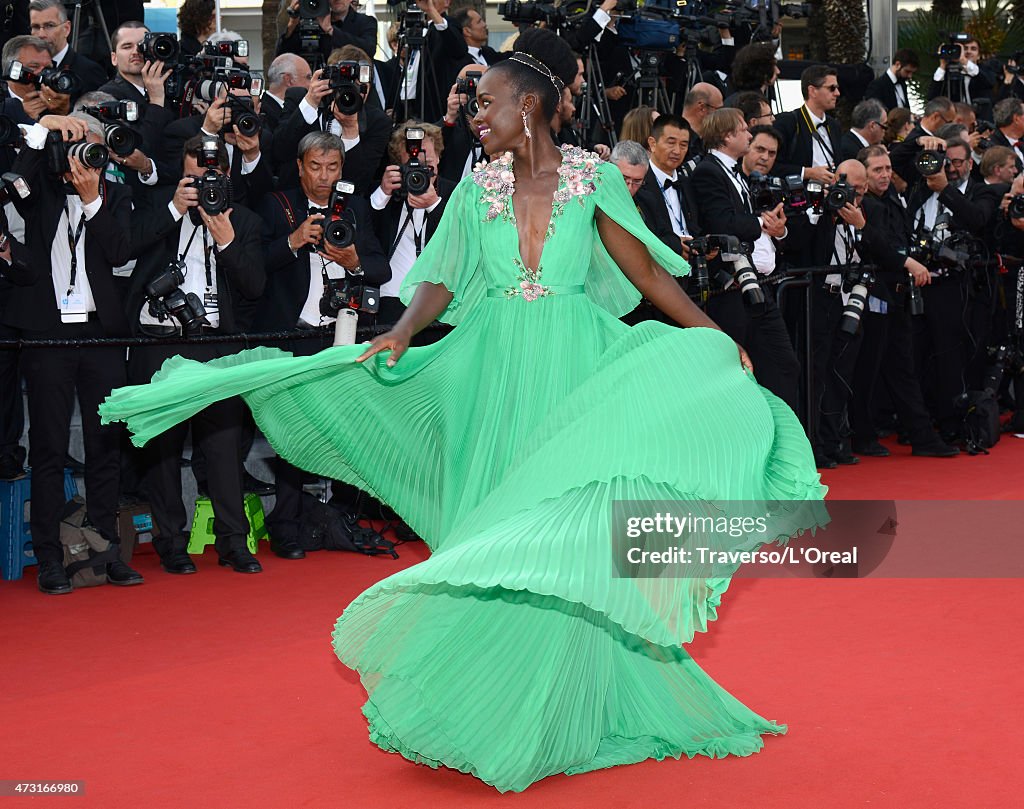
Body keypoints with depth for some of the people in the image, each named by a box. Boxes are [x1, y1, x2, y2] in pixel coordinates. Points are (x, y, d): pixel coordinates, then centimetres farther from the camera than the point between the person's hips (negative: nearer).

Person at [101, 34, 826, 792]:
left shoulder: (595, 179, 0)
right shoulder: (477, 188, 7)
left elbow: (648, 274, 0)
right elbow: (440, 281, 0)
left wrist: (716, 340, -8)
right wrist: (403, 333, -18)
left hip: (576, 375, -2)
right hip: (496, 375, 2)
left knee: (557, 539, -2)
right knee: (494, 532, 5)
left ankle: (553, 713, 11)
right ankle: (484, 700, 16)